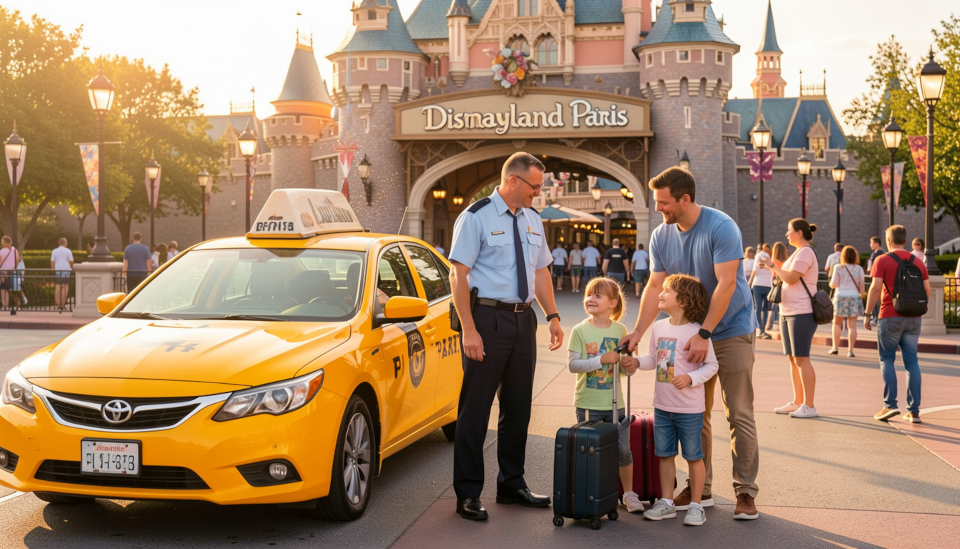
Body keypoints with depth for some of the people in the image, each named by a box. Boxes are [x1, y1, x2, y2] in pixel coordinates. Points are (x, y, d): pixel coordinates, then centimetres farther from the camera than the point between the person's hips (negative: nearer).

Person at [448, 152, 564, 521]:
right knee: (475, 409, -1)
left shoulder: (532, 220, 12)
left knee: (518, 406, 14)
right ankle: (468, 494, 9)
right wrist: (469, 330, -19)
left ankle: (512, 485, 28)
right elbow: (458, 275, -13)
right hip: (488, 318, -7)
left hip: (523, 319, 7)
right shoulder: (476, 217, -9)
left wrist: (553, 316, 8)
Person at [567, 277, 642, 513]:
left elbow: (624, 369, 10)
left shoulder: (620, 330, 3)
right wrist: (601, 360, -22)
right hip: (588, 403, -2)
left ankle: (629, 494, 25)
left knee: (623, 451, 7)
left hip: (615, 402, 2)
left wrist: (631, 365, -11)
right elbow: (572, 364, -14)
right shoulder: (580, 330, -6)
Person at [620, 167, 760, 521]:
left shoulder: (721, 228, -18)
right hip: (693, 334, 6)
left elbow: (726, 283, -22)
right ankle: (700, 488, 16)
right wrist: (638, 332, -13)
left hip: (732, 330, -5)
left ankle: (745, 491, 4)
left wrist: (703, 334, -27)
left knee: (739, 414, -4)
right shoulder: (661, 236, 0)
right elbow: (655, 286, -1)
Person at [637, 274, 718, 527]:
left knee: (693, 456, 5)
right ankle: (667, 503, 25)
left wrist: (690, 378, -24)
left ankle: (695, 505, 17)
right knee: (664, 454, 14)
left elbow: (712, 364, -11)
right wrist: (637, 362, -2)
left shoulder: (696, 331, -15)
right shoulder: (658, 327, 5)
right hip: (662, 406, 6)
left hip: (689, 408, -6)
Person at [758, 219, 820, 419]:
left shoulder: (805, 252, -12)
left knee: (801, 358, -9)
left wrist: (773, 266, -7)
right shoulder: (797, 253, 20)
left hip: (802, 313, -10)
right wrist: (776, 270, 12)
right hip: (788, 312, 10)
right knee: (792, 358, 12)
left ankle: (809, 406, -6)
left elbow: (791, 278, -19)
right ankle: (797, 402, 19)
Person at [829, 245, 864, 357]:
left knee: (837, 323, 13)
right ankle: (850, 350, -2)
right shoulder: (859, 269, 3)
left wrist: (831, 283, 19)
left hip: (841, 296, -1)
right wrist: (862, 296, 20)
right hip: (854, 297, 1)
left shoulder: (838, 268, -2)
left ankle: (835, 347, 9)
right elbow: (861, 286, 5)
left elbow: (834, 284, -2)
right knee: (852, 325, 1)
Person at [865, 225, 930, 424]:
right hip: (913, 318, 4)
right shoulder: (918, 262, 9)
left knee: (887, 360, 5)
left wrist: (867, 314, -7)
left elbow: (875, 288, -12)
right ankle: (913, 411, 5)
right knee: (911, 362, 6)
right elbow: (927, 290, 7)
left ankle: (890, 405, -6)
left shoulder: (882, 260, -5)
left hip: (890, 317, -4)